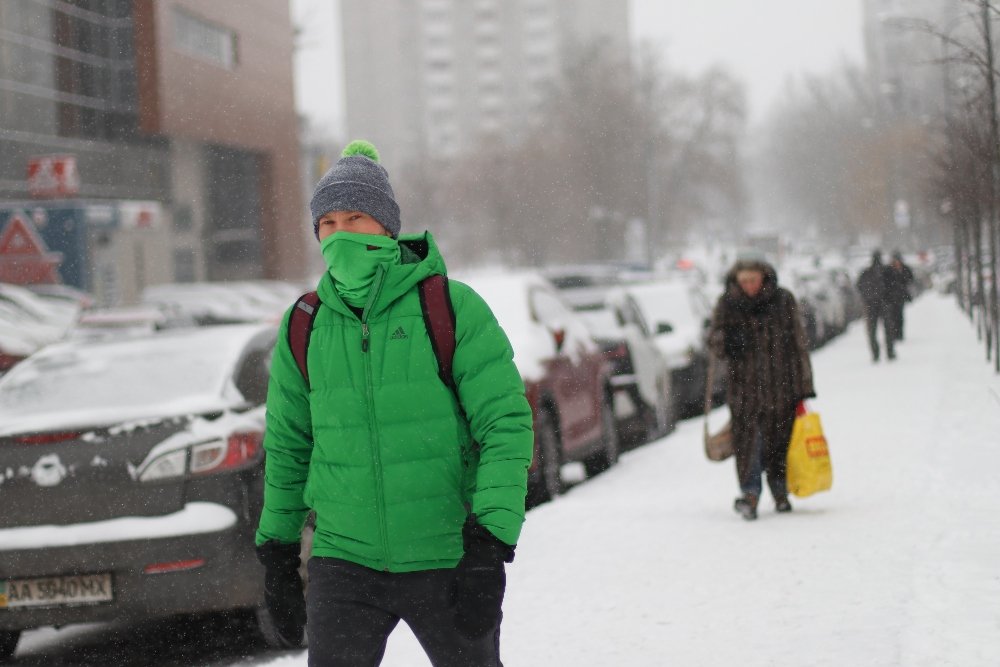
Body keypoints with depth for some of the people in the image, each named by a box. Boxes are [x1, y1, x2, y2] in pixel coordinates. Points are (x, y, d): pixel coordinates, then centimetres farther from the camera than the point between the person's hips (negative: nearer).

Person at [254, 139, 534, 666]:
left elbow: (507, 424, -11)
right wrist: (276, 553, 14)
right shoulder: (303, 328, 3)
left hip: (446, 561, -2)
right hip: (345, 562, 2)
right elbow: (287, 446, 14)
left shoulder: (453, 309, -8)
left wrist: (489, 546, -19)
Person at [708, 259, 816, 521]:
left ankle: (780, 492, 24)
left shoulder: (783, 300, 1)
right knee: (748, 438, -13)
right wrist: (724, 340, -18)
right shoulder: (727, 304, 3)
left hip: (781, 386, 1)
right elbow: (714, 339, 9)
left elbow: (798, 343, 4)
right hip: (744, 386, 0)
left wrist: (804, 386, 2)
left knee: (780, 439, 8)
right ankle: (750, 494, -14)